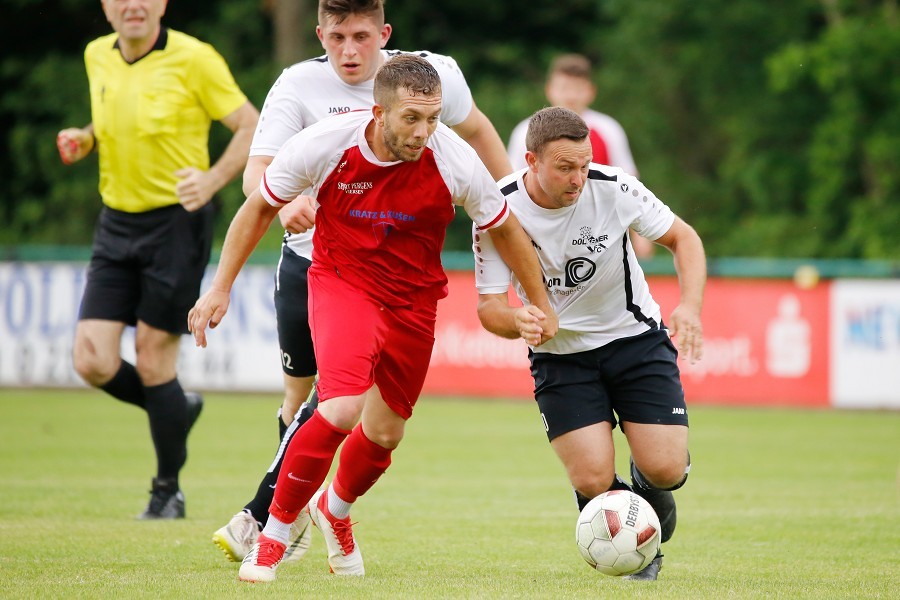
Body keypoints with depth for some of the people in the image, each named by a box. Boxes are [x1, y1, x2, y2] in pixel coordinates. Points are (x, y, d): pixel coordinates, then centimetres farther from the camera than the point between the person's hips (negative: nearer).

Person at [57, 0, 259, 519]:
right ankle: (177, 410, 26)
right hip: (117, 223, 6)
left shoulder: (194, 58, -11)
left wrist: (212, 181, -22)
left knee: (152, 360, -4)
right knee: (92, 362, -4)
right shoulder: (97, 57, 7)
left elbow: (252, 127, -7)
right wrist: (85, 140, 3)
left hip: (177, 222, -6)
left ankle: (169, 490, 15)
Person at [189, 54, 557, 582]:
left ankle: (335, 510, 46)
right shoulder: (324, 144, -23)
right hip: (341, 280, -3)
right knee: (342, 409, -25)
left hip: (414, 300, 3)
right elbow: (261, 207, -5)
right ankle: (275, 532, -6)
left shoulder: (455, 161, -21)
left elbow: (504, 229, -3)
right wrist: (221, 288, -4)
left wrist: (543, 306, 6)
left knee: (385, 433, 12)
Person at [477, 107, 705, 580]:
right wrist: (517, 321, -39)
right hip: (559, 353, 0)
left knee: (666, 469, -13)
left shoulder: (613, 188, -19)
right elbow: (489, 306, -15)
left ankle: (648, 484, 27)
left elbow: (682, 237, -4)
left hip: (635, 337, 0)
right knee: (594, 482, -17)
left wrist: (690, 305, -21)